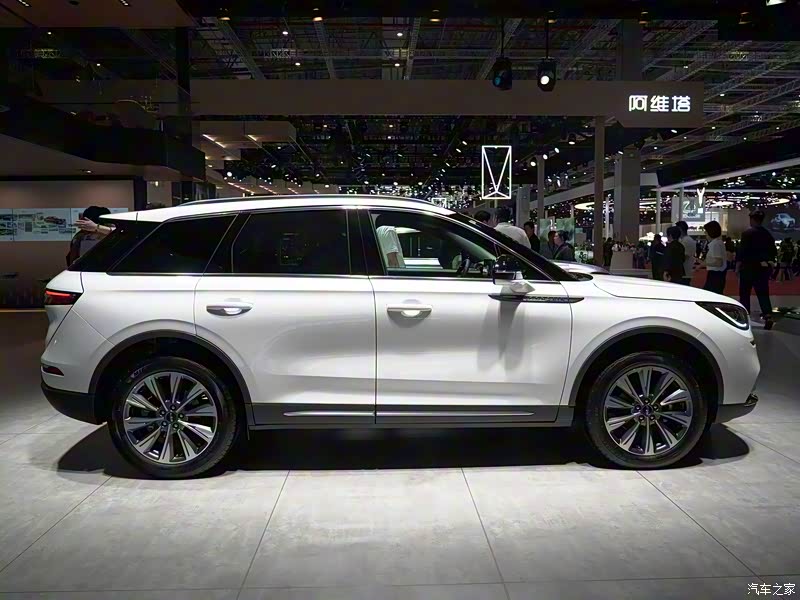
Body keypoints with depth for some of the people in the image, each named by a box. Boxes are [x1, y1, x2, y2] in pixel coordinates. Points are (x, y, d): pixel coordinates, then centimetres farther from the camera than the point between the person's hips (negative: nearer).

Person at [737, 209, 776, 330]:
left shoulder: (747, 234, -11)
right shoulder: (768, 235, 6)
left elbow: (741, 252, -14)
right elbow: (772, 253, 11)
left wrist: (738, 265, -7)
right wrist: (768, 264, 20)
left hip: (748, 268, -5)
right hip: (763, 268, 5)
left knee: (744, 294, 8)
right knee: (763, 293, 6)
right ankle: (768, 316, -10)